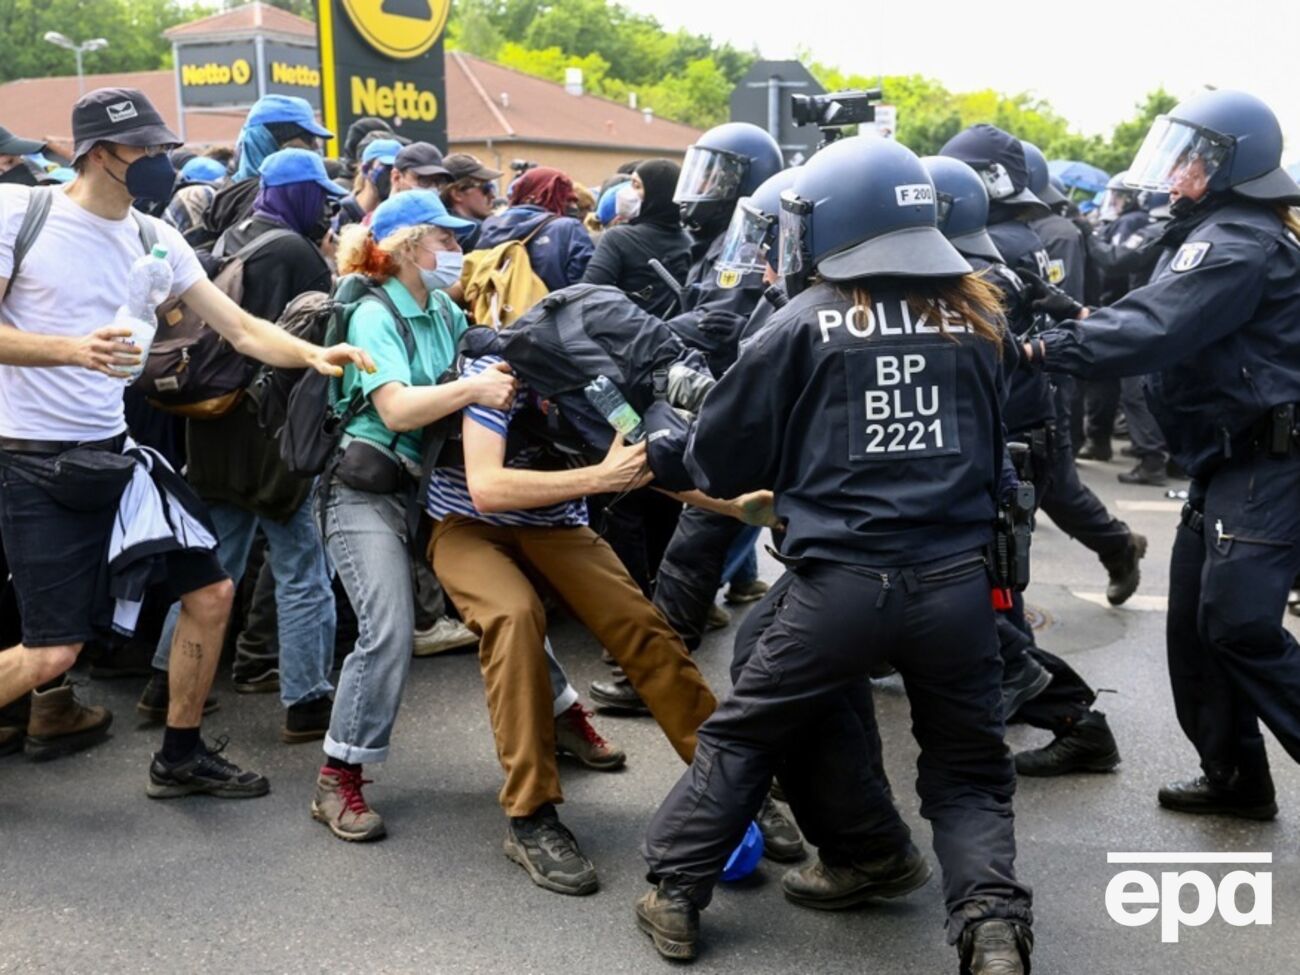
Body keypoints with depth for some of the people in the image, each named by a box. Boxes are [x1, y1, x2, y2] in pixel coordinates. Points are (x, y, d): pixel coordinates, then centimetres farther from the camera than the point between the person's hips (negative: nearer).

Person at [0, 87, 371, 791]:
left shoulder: (155, 240, 5)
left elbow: (242, 328, 1)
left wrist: (313, 354, -17)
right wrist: (73, 350, -27)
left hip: (114, 451, 6)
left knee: (211, 593, 6)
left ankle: (180, 758, 24)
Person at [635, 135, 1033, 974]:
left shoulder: (804, 326, 0)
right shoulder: (978, 317, 9)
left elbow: (722, 459, 7)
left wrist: (797, 472, 26)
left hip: (840, 583, -2)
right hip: (956, 582, 3)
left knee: (745, 732, 16)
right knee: (967, 769, 16)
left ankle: (675, 892, 23)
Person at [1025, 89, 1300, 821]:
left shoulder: (1238, 242, -17)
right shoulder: (1222, 231, 18)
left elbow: (1152, 331, -28)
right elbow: (1165, 325, 14)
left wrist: (1044, 349, -23)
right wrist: (1088, 324, 1)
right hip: (1234, 460, 11)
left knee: (1239, 622, -17)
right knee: (1196, 619, 12)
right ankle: (1235, 775, 22)